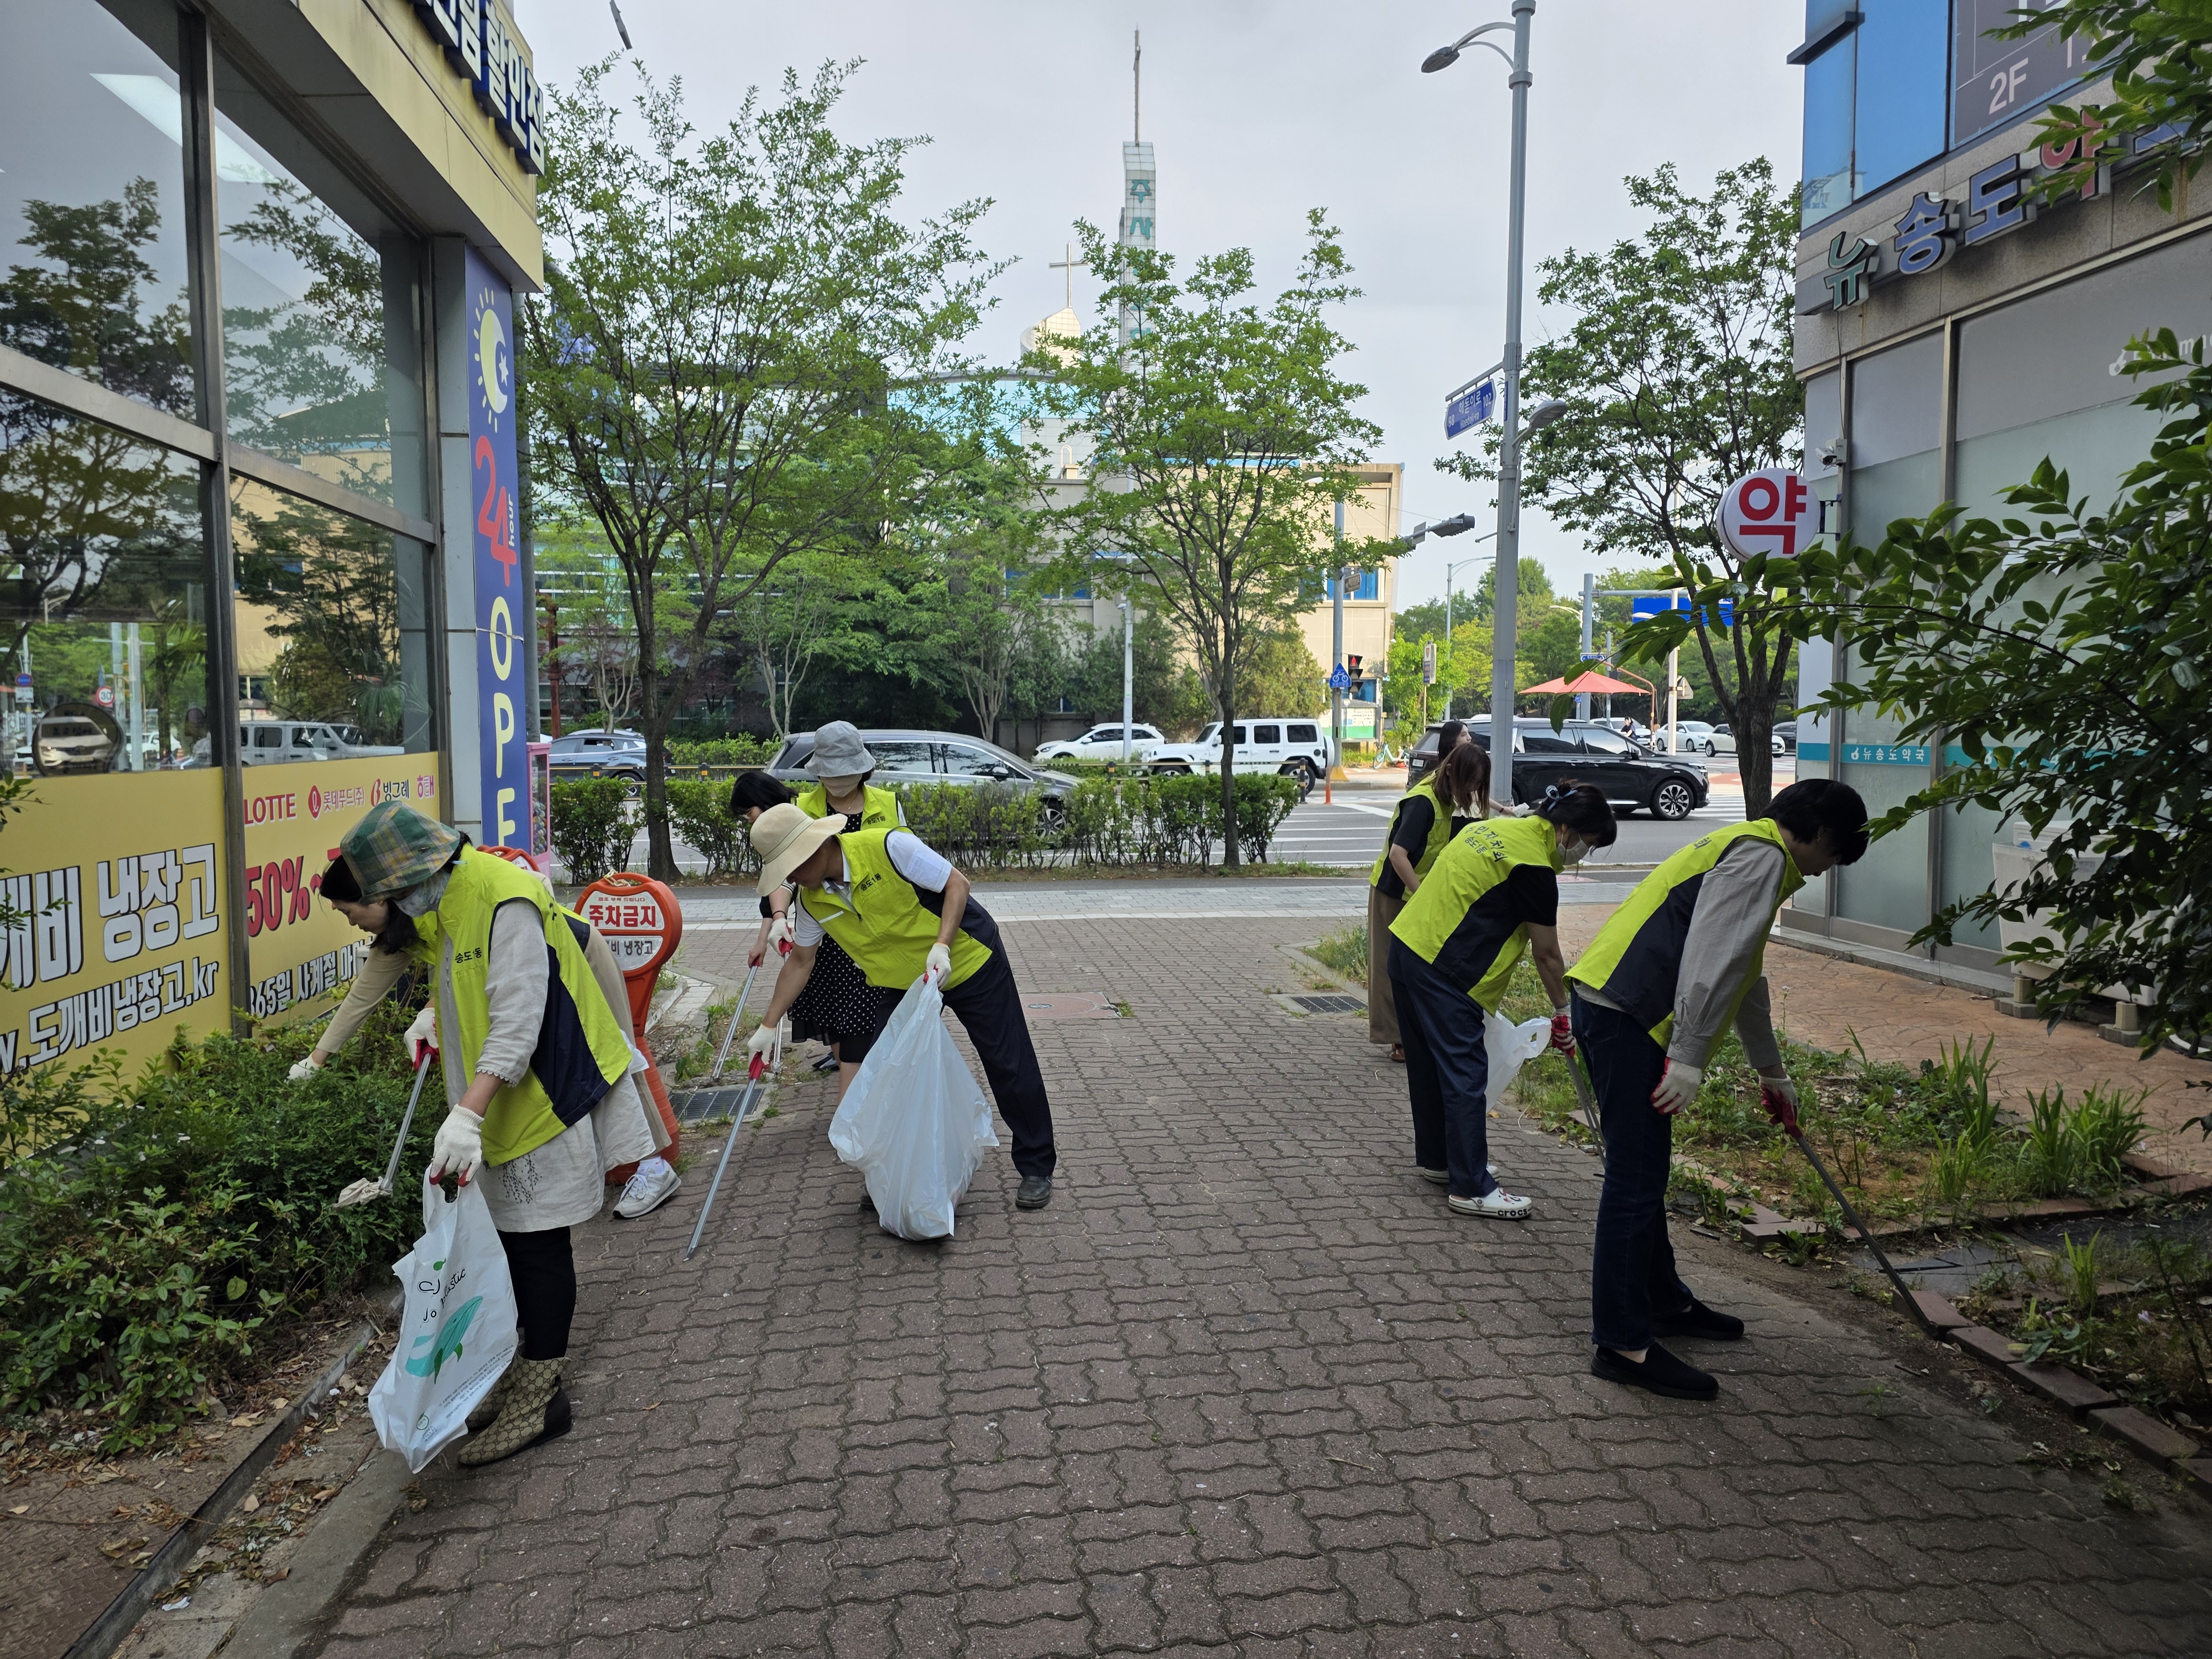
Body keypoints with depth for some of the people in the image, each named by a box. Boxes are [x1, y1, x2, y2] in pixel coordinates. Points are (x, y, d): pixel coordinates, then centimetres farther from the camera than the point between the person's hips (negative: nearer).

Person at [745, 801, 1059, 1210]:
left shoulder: (888, 847, -28)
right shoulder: (812, 900, -9)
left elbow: (957, 884, -22)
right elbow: (800, 962, 5)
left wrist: (941, 945, -33)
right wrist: (768, 1025, 3)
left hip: (968, 962, -6)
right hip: (903, 983, 6)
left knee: (1009, 1067, 0)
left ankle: (1036, 1168, 16)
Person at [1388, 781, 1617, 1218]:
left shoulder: (1499, 827, 13)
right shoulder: (1533, 866, -15)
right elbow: (1546, 954, -8)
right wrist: (1563, 1011, 5)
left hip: (1407, 942, 10)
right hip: (1442, 971, -10)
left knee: (1430, 1065, 19)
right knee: (1466, 1074, -4)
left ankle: (1435, 1159, 32)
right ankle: (1471, 1188, 1)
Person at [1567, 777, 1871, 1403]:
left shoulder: (1749, 851, 27)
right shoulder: (1762, 856, -6)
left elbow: (1745, 977, 37)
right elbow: (1710, 965, -20)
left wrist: (1773, 1074, 44)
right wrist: (1688, 1062, -20)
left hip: (1613, 1008, 11)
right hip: (1625, 1016, -11)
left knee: (1646, 1171, 21)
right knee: (1635, 1179, -7)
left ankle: (1664, 1302, 35)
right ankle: (1623, 1344, 0)